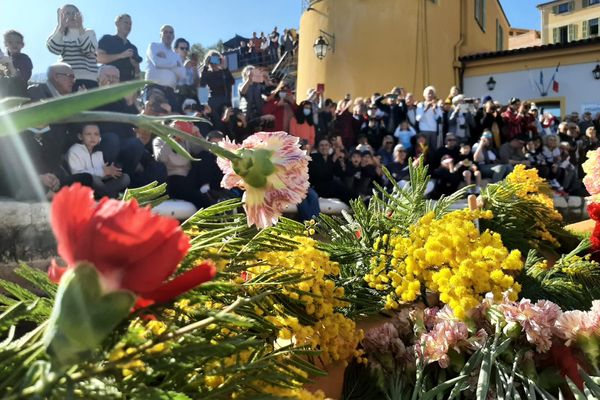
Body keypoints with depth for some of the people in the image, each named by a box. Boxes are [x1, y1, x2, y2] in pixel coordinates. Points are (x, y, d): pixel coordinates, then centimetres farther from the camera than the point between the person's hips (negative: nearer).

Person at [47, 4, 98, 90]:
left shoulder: (89, 33, 13)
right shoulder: (60, 34, 17)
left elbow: (89, 51, -7)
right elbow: (54, 49, -5)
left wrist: (80, 27, -10)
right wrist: (61, 26, -8)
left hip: (88, 80, -1)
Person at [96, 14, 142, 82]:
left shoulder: (133, 47, 25)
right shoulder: (107, 39, 12)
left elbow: (137, 71, 26)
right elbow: (99, 58, -4)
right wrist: (120, 56, -9)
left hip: (128, 82, 5)